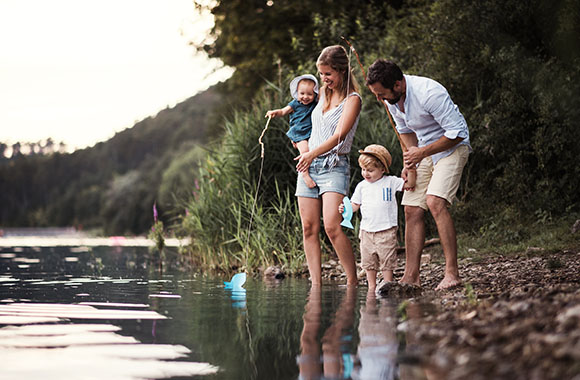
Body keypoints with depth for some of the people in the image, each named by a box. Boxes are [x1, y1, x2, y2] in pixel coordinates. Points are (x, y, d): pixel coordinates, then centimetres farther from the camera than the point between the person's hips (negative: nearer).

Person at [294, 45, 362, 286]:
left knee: (332, 226, -20)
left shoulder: (352, 99, -4)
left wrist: (312, 154, -16)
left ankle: (352, 280, -12)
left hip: (334, 166, -7)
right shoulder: (323, 93, 16)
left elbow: (339, 135, -14)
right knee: (309, 228, 0)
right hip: (308, 165, 7)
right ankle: (315, 284, 1)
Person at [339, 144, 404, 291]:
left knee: (387, 261, -2)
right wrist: (346, 208, -8)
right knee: (368, 262, 8)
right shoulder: (362, 186, 9)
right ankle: (371, 287, 18)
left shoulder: (391, 182, 1)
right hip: (367, 230, 4)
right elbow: (355, 205, 11)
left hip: (386, 230, -4)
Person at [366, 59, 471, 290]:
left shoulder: (429, 93, -30)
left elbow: (457, 132, -25)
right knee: (412, 209, -2)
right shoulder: (391, 99, -5)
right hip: (423, 151, 8)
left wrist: (423, 152, -22)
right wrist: (411, 159, 0)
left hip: (452, 147, -7)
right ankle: (411, 277, 2)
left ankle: (452, 273, -23)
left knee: (435, 201, -25)